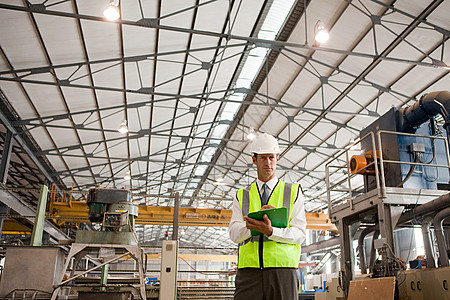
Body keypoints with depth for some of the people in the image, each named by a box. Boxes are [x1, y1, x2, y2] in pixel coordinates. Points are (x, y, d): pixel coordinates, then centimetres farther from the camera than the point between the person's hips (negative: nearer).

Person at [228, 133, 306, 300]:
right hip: (249, 270, 1)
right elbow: (234, 234, 4)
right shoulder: (242, 196, 16)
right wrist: (257, 219, -14)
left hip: (283, 269, 0)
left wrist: (270, 231, -17)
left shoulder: (294, 192, 12)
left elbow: (299, 233, 2)